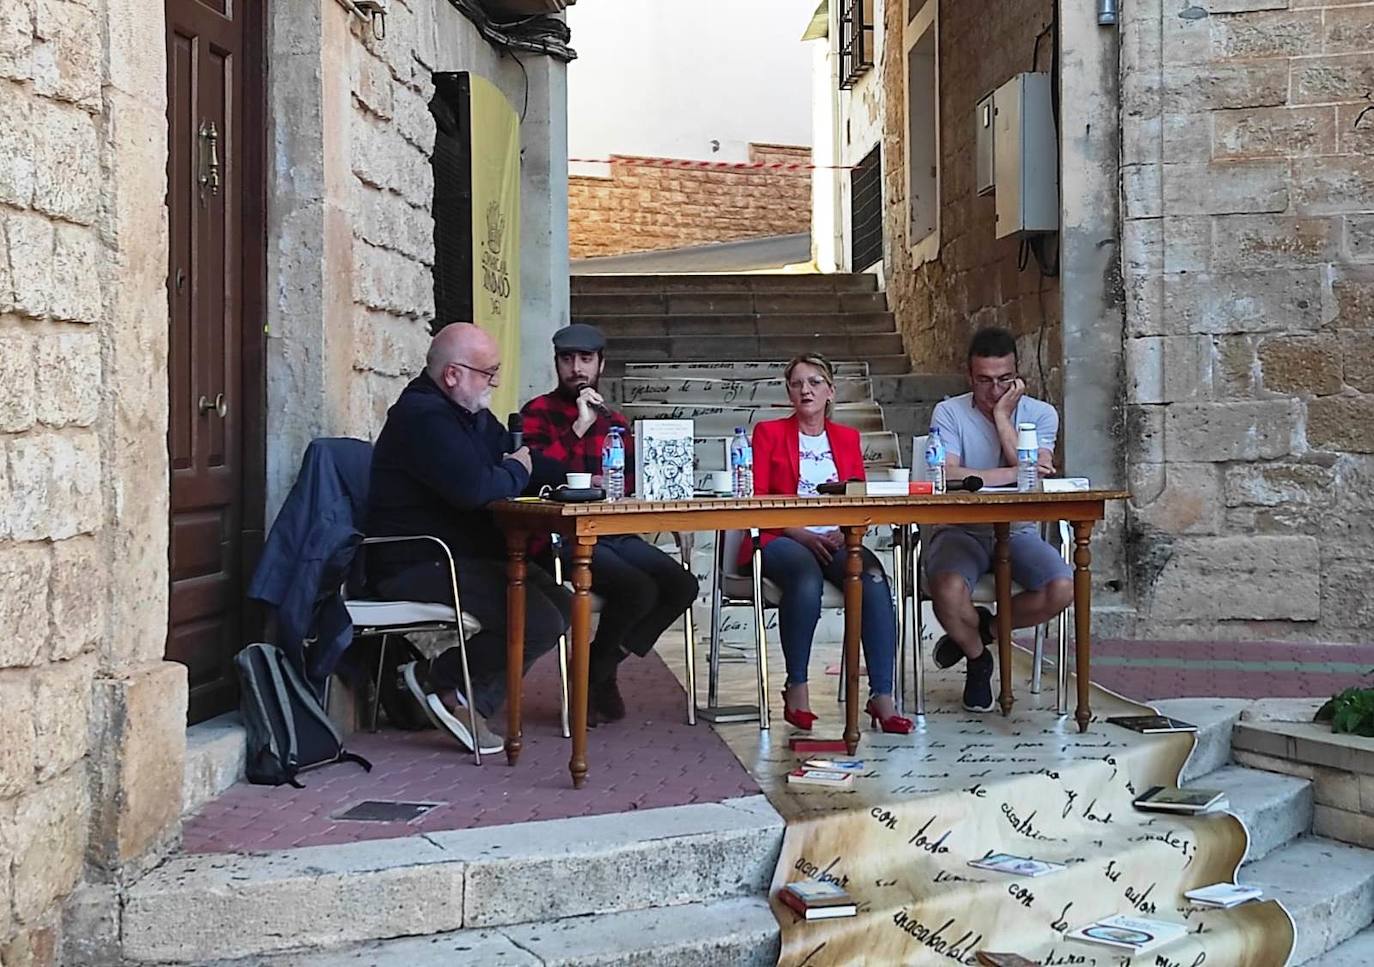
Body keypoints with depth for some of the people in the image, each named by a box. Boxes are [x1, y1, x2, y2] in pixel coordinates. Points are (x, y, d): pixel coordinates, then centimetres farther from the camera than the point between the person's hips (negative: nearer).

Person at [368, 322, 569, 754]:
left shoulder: (472, 416, 17)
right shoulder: (423, 415, -18)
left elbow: (517, 455, 28)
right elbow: (474, 488, -30)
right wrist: (516, 471, -9)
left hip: (466, 557, 11)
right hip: (416, 567, -11)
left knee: (561, 604, 4)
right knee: (540, 622, -21)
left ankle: (471, 700, 1)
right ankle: (441, 680, -2)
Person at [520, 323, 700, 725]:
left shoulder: (614, 421, 21)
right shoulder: (538, 413, 2)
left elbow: (633, 484, 22)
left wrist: (608, 485, 0)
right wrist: (579, 427, -15)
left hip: (615, 535, 7)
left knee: (682, 585, -15)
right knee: (639, 590, -28)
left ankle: (601, 668, 0)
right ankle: (595, 674, -1)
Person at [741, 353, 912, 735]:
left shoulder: (847, 438, 20)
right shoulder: (769, 433, 10)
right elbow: (757, 500, 0)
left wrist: (845, 533, -9)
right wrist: (802, 535, -13)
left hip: (835, 540, 3)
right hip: (782, 539, -3)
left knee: (874, 577, -31)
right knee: (806, 579, -39)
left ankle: (882, 697, -33)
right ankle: (796, 690, -25)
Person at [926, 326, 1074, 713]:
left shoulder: (1041, 414, 4)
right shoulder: (949, 413, -2)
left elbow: (1034, 477, -12)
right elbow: (947, 475, -18)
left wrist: (1002, 417, -11)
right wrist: (1013, 473, -19)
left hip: (1017, 531, 2)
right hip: (961, 531, -2)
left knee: (1063, 588, -26)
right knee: (949, 589, -35)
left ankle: (980, 628, 5)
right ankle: (978, 658, 3)